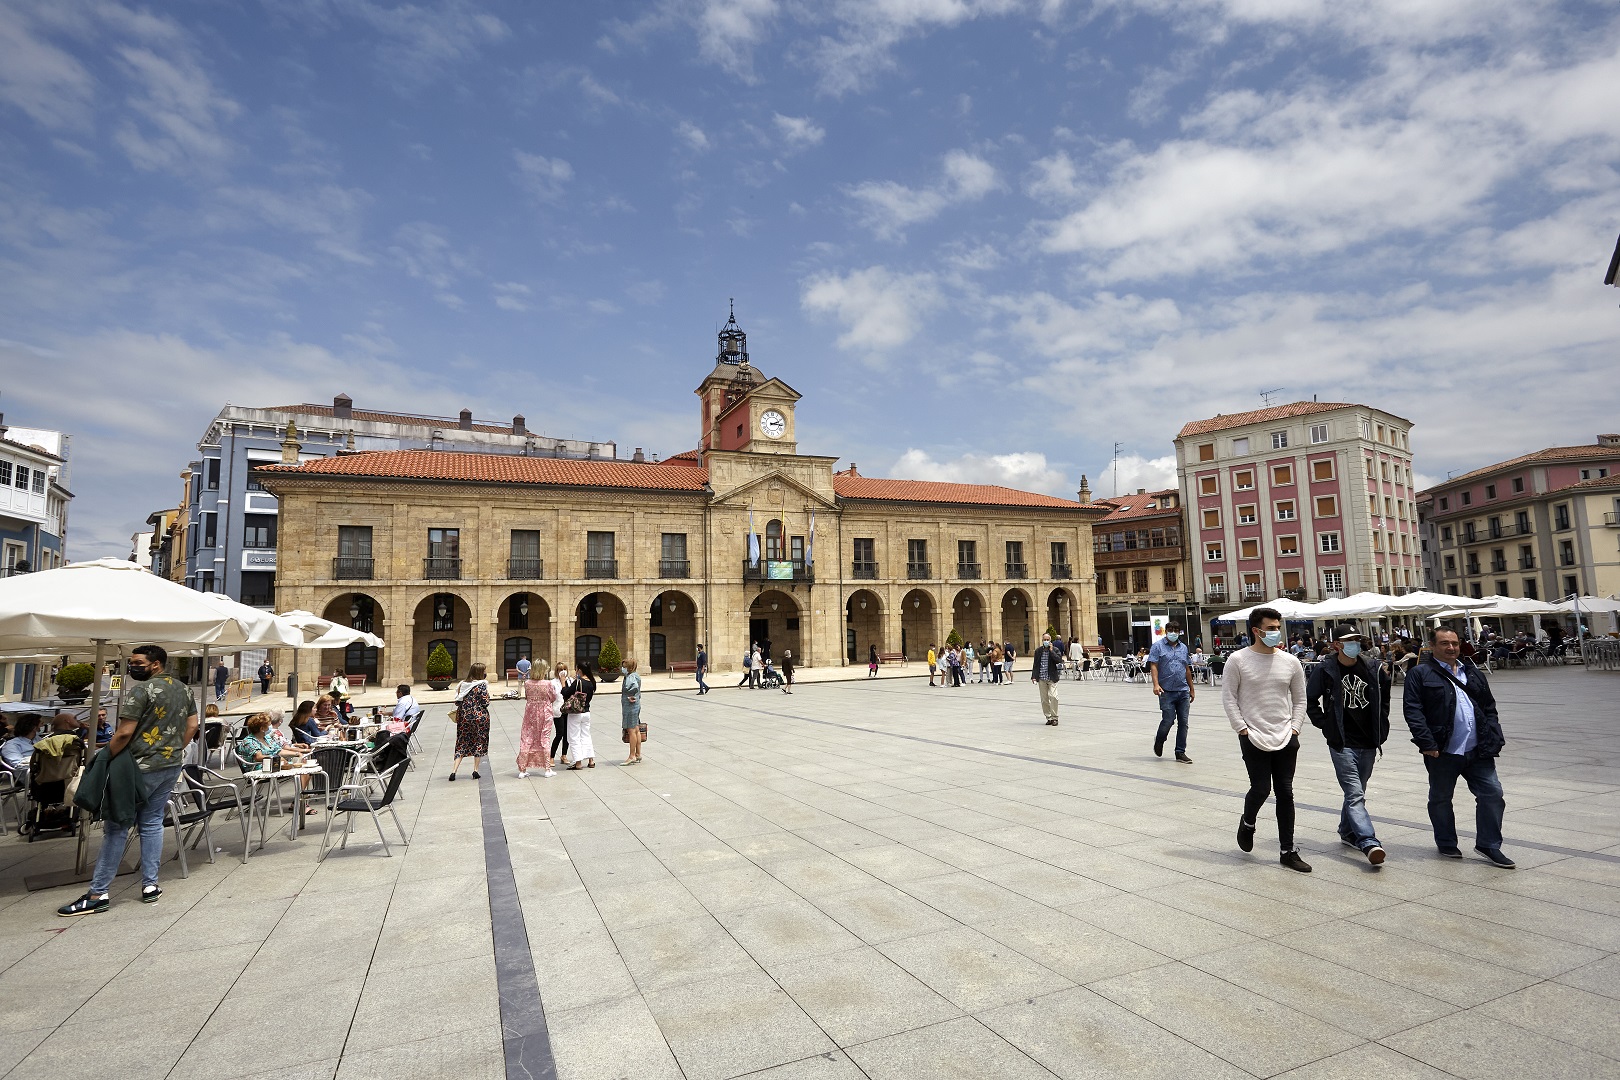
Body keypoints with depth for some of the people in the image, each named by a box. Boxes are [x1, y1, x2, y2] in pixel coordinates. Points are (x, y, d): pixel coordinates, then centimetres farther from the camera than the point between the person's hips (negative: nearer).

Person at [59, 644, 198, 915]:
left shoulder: (140, 689, -15)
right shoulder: (183, 689, 9)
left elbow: (124, 733, -18)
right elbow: (192, 726, 11)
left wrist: (106, 757, -4)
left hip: (140, 768, -7)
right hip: (171, 767, 7)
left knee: (117, 827, 2)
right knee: (152, 823, 13)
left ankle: (98, 894, 7)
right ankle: (150, 886, 15)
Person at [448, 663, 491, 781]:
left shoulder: (462, 684, 4)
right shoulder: (482, 685, -11)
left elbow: (457, 702, 6)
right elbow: (485, 703, -13)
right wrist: (487, 690, 0)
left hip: (464, 717, 4)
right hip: (479, 717, -4)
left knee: (462, 744, 9)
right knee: (479, 742, 10)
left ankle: (453, 771, -1)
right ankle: (475, 770, 12)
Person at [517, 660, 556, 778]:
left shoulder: (527, 683, -8)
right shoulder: (548, 684, -16)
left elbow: (526, 696, 7)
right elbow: (553, 698, -4)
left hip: (530, 713, 2)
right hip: (545, 713, -2)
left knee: (527, 739, 9)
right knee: (545, 739, 8)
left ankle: (522, 770, 12)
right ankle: (547, 769, 12)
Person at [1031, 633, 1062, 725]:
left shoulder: (1055, 650, 1)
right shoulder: (1038, 651, 9)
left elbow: (1059, 660, -16)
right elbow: (1035, 664, 10)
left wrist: (1051, 650, -14)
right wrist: (1034, 676, 2)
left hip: (1052, 678, -3)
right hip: (1041, 679, 3)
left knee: (1053, 696, -14)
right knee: (1044, 699, 4)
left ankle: (1054, 717, -3)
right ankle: (1049, 718, 14)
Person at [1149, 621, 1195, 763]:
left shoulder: (1183, 647, 14)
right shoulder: (1158, 646, -1)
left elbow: (1187, 670, 20)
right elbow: (1153, 666, -7)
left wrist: (1192, 689, 20)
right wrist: (1156, 684, -20)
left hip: (1183, 691, 5)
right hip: (1166, 691, -5)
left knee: (1183, 722, 4)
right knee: (1168, 720, -8)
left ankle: (1180, 752, 14)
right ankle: (1159, 741, 22)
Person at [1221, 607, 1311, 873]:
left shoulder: (1291, 662, 4)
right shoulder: (1238, 660, -6)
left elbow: (1299, 699, 12)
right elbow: (1228, 697, -4)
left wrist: (1294, 729, 2)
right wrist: (1242, 729, -8)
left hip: (1286, 739, 4)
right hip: (1253, 738, -3)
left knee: (1285, 793, 6)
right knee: (1260, 789, -4)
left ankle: (1288, 851, 15)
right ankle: (1247, 822, 29)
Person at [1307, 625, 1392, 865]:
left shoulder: (1372, 669, 3)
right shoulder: (1325, 670, -8)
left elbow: (1384, 696, 21)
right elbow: (1309, 700, 2)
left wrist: (1381, 725, 14)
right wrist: (1325, 724, -4)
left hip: (1368, 743, 5)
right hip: (1342, 744, -5)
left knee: (1356, 792, 16)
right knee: (1355, 794, -11)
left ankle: (1348, 832, 32)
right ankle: (1368, 842, -16)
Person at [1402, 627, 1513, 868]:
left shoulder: (1474, 674, 15)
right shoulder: (1420, 674, -5)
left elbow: (1489, 708, 19)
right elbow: (1412, 710, -11)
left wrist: (1494, 739, 7)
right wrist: (1427, 743, -16)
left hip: (1477, 750, 4)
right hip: (1442, 752, -4)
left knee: (1492, 793, 2)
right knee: (1440, 799, 10)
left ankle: (1489, 844, 17)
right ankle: (1446, 844, 28)